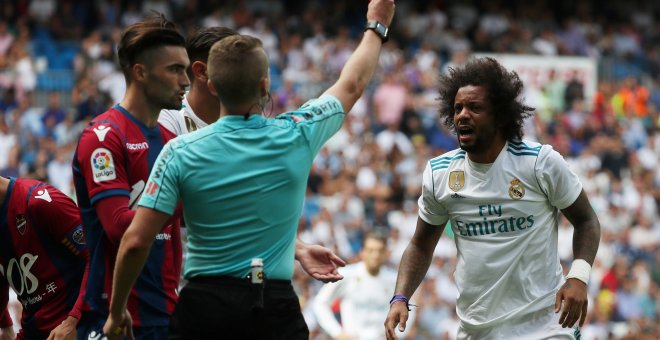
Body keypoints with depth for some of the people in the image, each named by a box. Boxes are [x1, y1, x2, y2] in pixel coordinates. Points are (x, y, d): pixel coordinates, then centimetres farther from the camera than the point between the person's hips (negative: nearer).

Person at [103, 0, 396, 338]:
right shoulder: (295, 136, -3)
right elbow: (352, 84, 17)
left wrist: (116, 312, 4)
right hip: (275, 308, 1)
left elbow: (135, 241, -9)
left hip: (203, 307, -1)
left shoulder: (180, 152, -6)